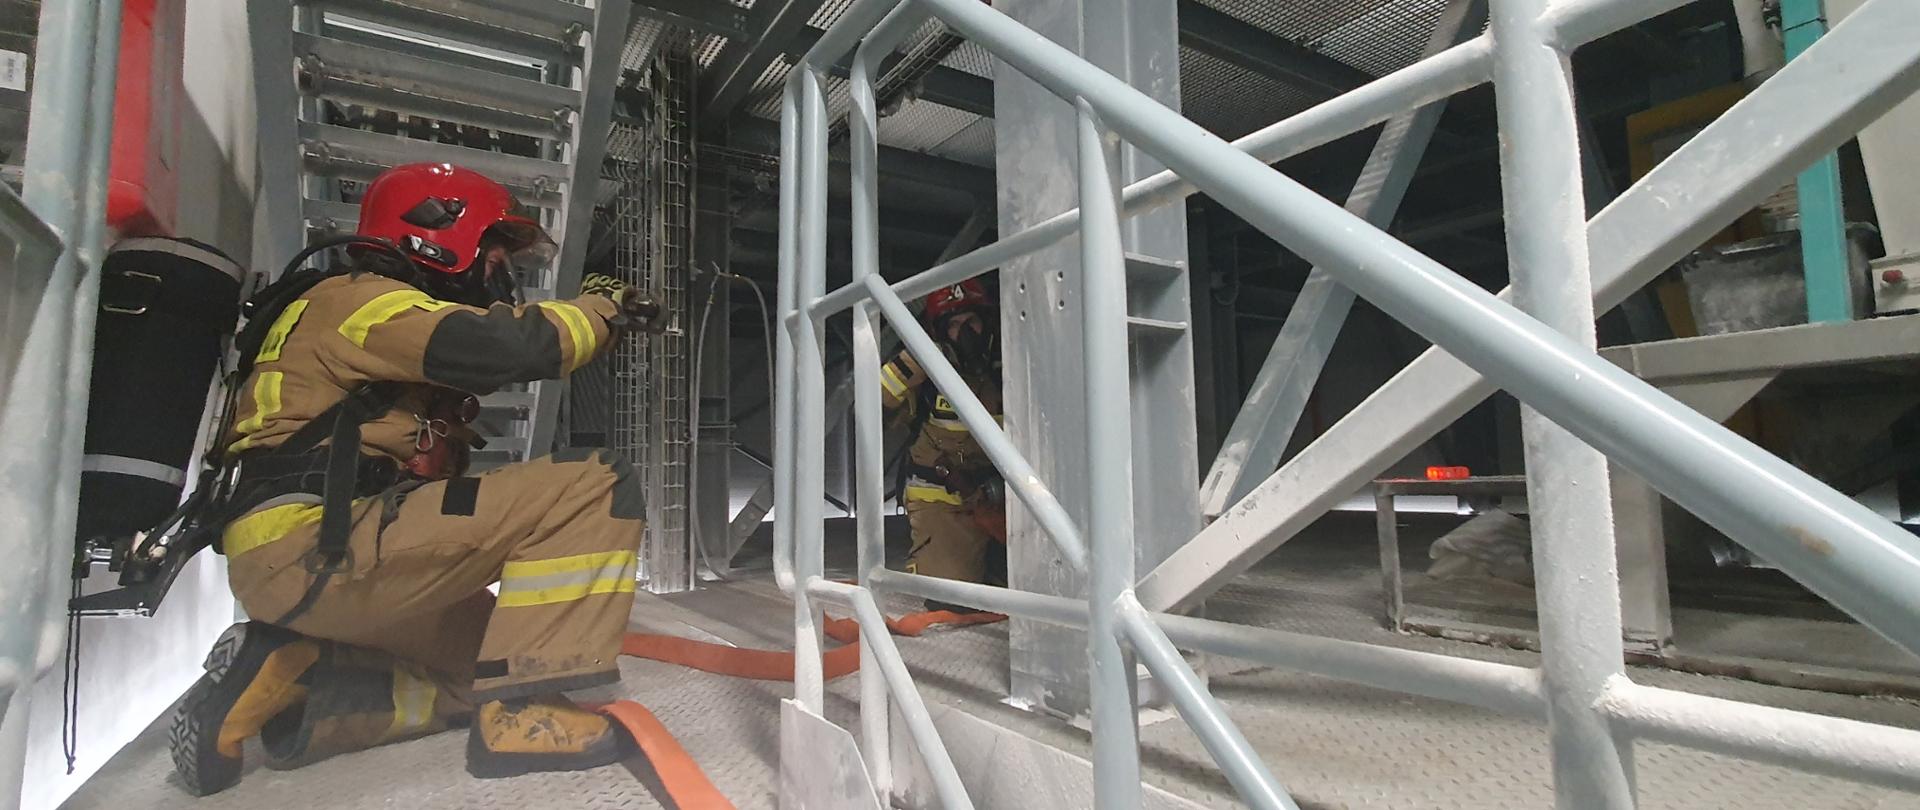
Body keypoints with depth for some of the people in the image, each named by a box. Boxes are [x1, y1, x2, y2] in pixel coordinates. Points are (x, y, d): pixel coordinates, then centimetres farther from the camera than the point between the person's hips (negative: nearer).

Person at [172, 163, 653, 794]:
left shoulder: (393, 320, 26)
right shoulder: (361, 299, -6)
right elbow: (513, 346, -21)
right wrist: (599, 308, -4)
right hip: (313, 545, -10)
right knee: (596, 488, -20)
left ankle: (285, 677, 9)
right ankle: (521, 714, -19)